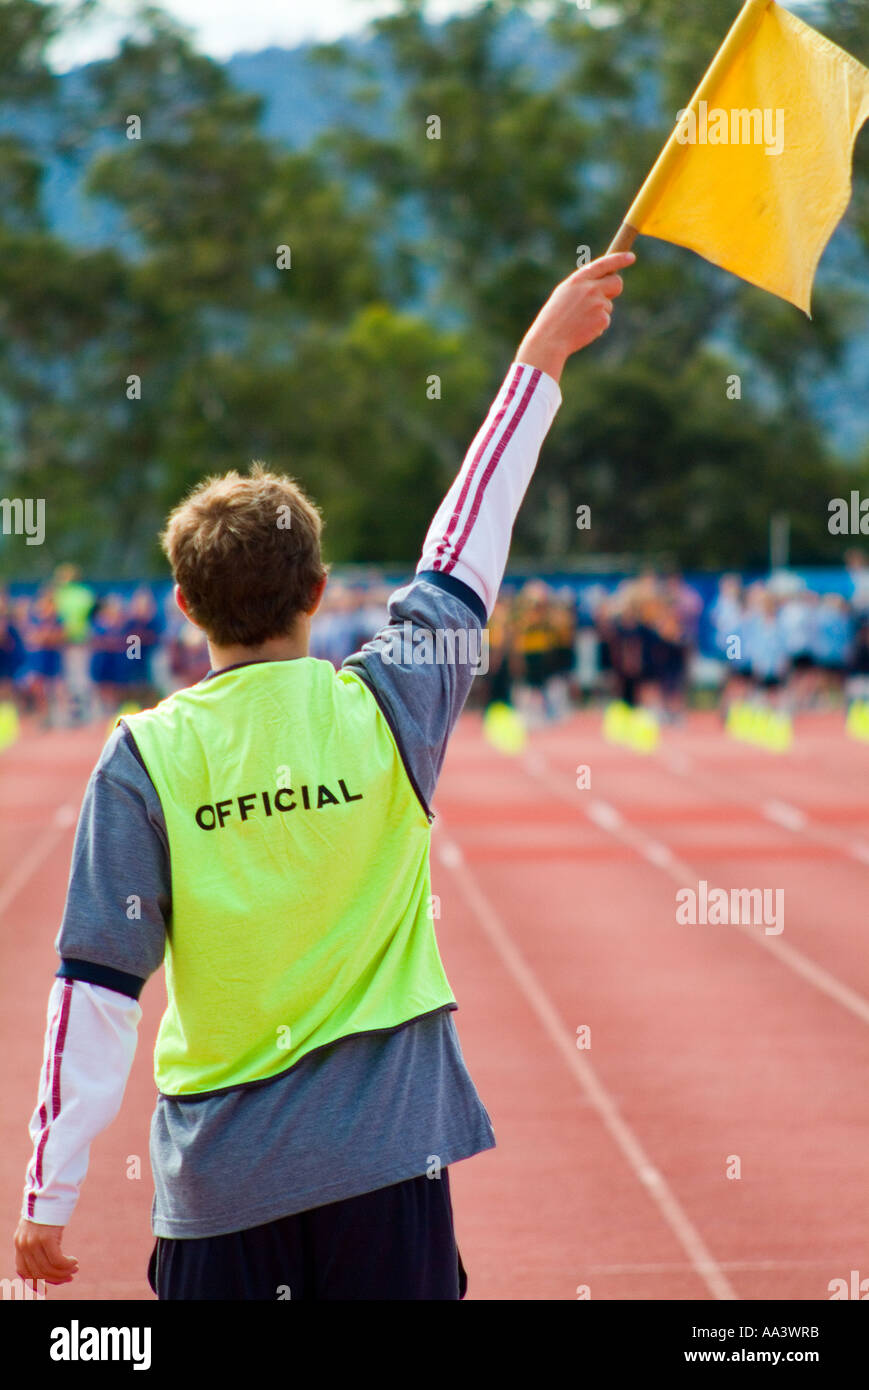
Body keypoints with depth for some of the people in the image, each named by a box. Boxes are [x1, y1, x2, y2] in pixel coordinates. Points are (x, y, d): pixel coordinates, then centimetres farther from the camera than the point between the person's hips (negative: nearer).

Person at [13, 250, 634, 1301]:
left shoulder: (144, 758, -6)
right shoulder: (385, 708, -4)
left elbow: (97, 985, -6)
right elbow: (467, 546, 11)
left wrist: (49, 1196, 0)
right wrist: (542, 357, 22)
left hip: (217, 1174, 0)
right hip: (385, 1152, 0)